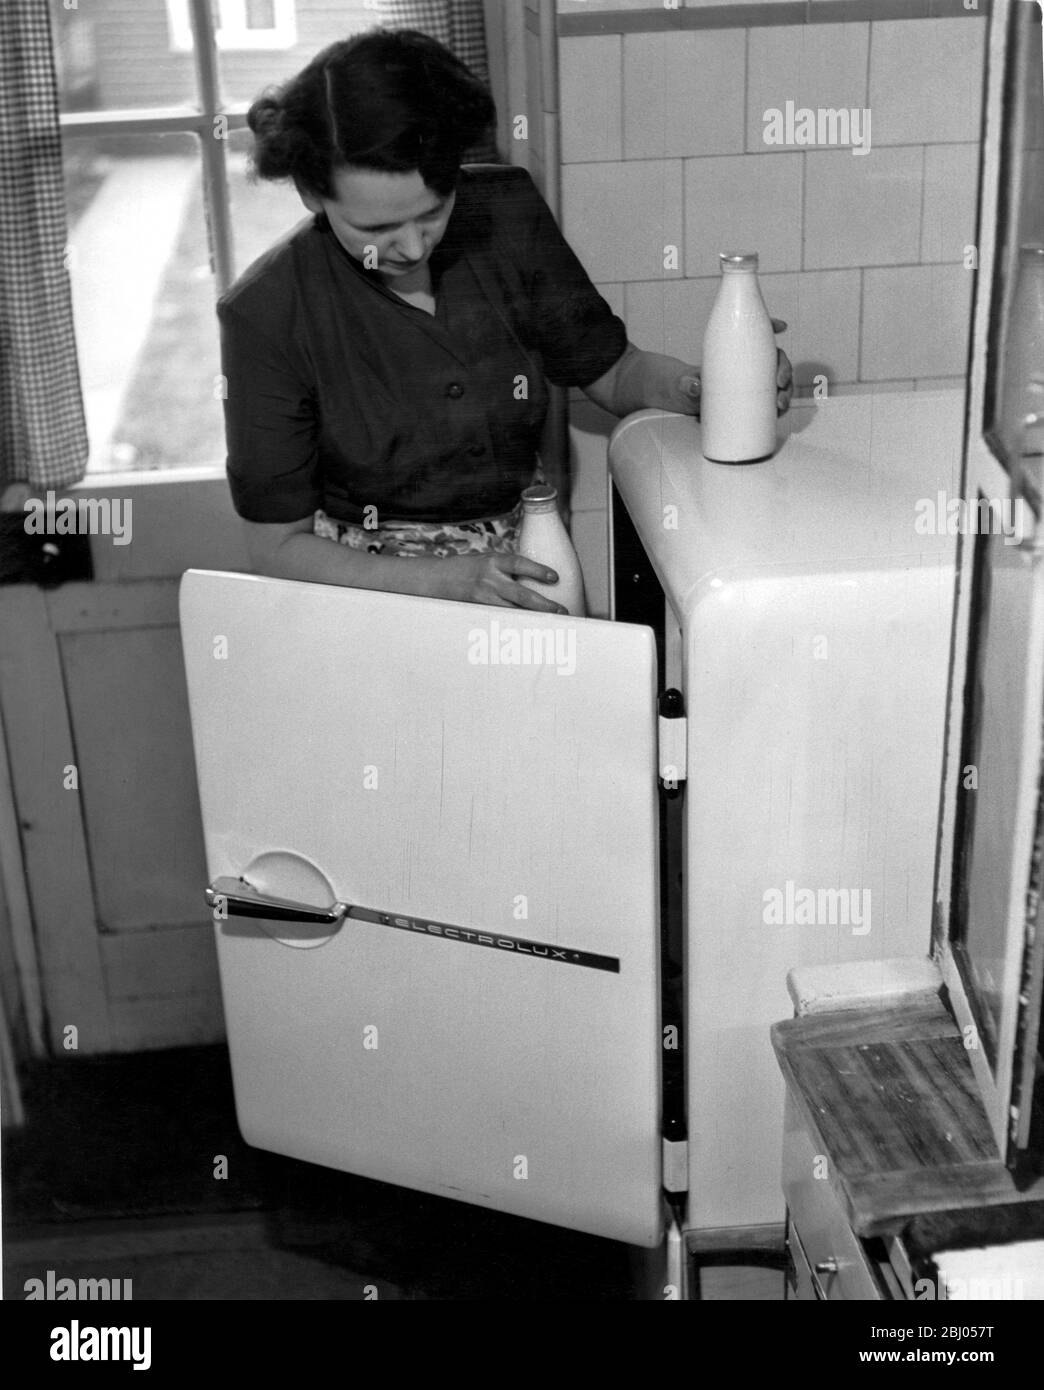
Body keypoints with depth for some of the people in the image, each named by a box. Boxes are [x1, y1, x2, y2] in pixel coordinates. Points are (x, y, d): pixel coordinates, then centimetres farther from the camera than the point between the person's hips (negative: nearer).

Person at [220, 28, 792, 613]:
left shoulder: (506, 211, -5)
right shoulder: (265, 315, -15)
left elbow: (609, 371, 9)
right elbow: (278, 544, -10)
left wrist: (697, 387, -14)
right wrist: (451, 579, -23)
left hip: (520, 556, 5)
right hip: (368, 583, -4)